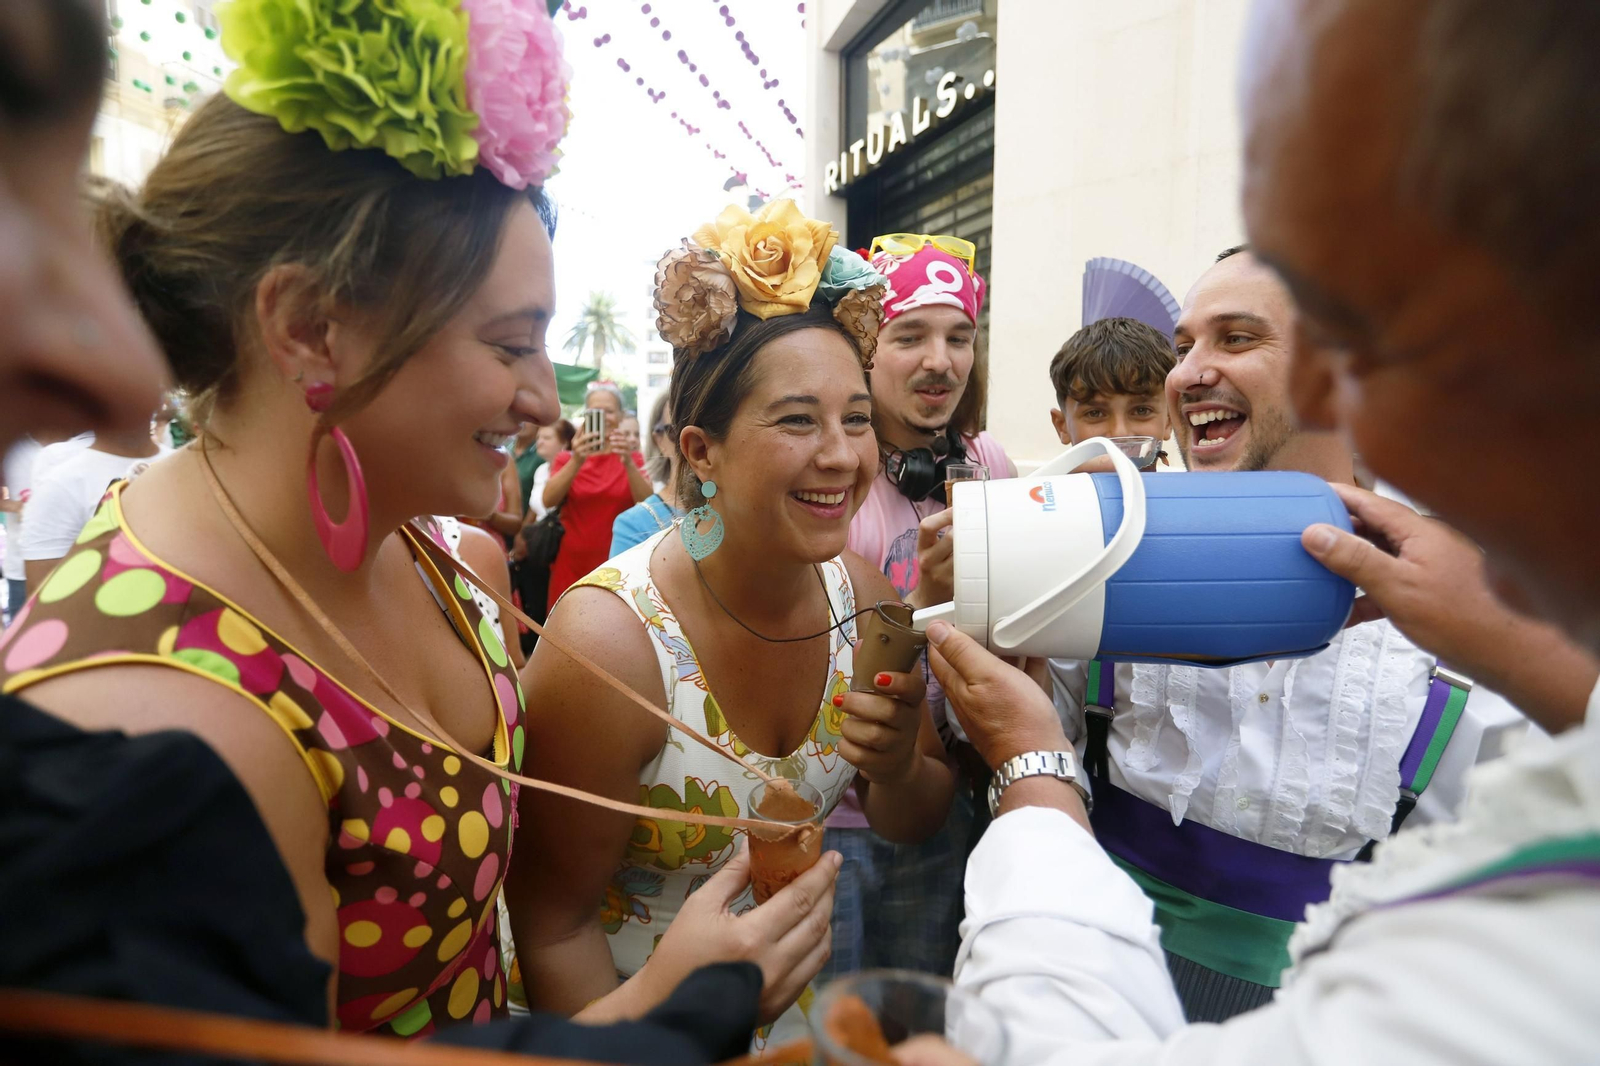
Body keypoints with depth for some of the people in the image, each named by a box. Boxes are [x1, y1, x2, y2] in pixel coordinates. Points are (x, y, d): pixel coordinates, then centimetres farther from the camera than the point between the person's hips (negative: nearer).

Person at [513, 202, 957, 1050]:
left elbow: (915, 823, -5)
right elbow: (553, 924, -20)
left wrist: (898, 771, -24)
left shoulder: (859, 590, -17)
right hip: (639, 1026, -4)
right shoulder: (609, 640, -31)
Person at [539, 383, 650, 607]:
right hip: (571, 566, 0)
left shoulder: (632, 458, 5)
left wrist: (628, 463, -26)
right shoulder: (566, 458, 6)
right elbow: (548, 500, -12)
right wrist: (577, 461, -26)